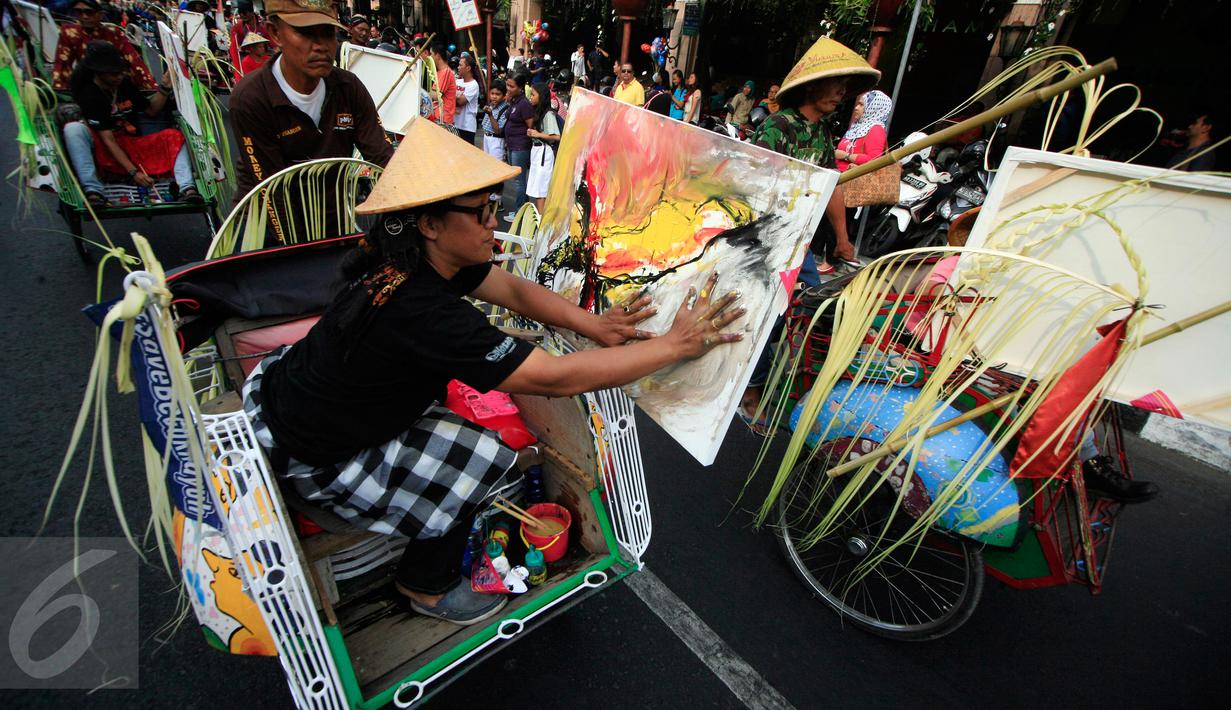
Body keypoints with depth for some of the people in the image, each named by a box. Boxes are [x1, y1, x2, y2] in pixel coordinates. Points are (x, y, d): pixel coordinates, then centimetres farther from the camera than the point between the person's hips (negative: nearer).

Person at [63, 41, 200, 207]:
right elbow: (108, 140, -20)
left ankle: (186, 188, -40)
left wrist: (164, 88, 0)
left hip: (136, 144, 5)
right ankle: (92, 190, -43)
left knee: (174, 136, -15)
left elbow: (151, 111, 16)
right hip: (107, 151, -5)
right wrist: (132, 172, -28)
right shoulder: (90, 95, -13)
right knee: (73, 128, -31)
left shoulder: (125, 83, 4)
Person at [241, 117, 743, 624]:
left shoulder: (416, 255, -11)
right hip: (311, 459, -8)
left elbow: (514, 289, -2)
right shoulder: (423, 312, -37)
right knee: (488, 456, -12)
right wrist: (678, 344, -32)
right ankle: (426, 587, 14)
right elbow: (558, 378, -38)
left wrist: (591, 324, -15)